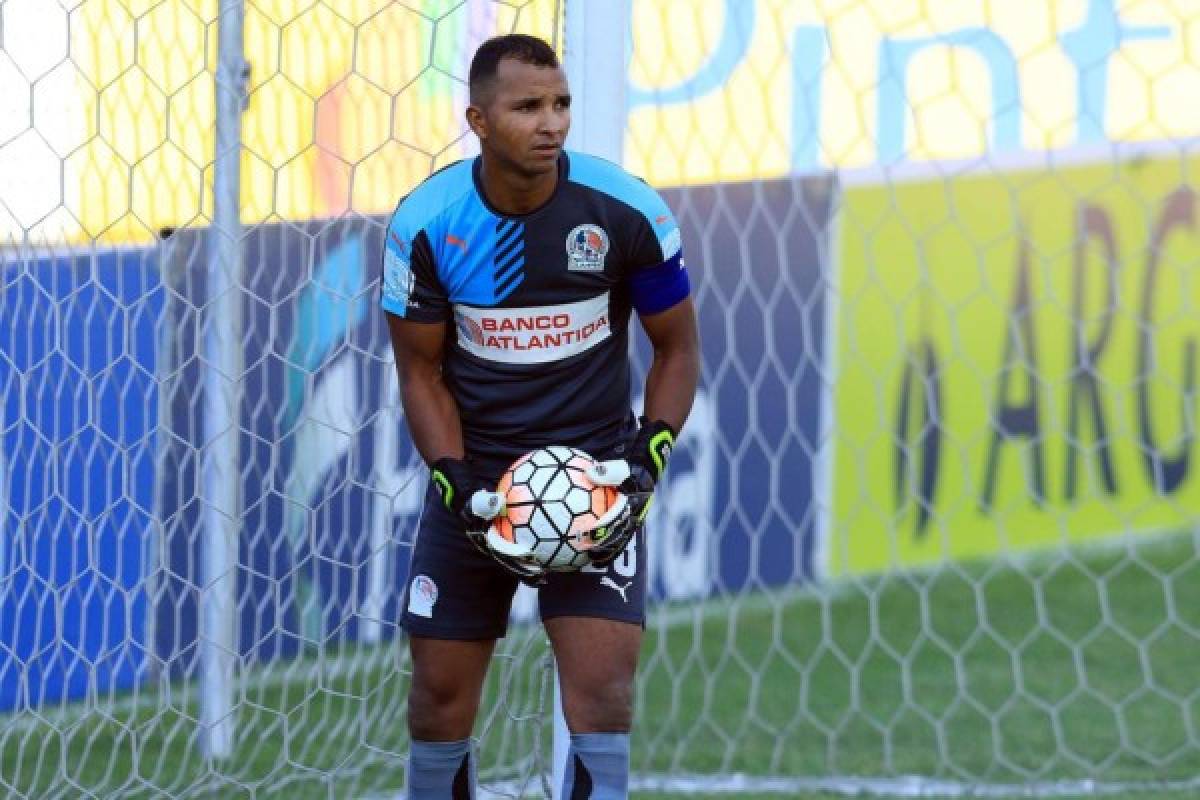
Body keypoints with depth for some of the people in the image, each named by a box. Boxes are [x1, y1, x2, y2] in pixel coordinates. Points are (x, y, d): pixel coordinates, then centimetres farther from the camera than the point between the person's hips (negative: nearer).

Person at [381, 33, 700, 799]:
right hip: (476, 474, 2)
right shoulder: (425, 224, -10)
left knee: (603, 689, -15)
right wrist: (455, 482, -14)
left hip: (595, 469, -2)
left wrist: (648, 460, -13)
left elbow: (677, 348, 0)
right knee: (441, 691, 7)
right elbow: (422, 370, 0)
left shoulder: (625, 210, -13)